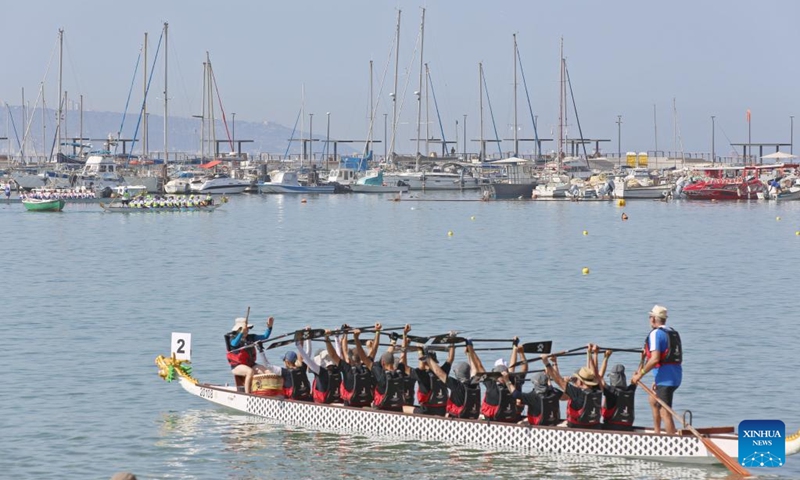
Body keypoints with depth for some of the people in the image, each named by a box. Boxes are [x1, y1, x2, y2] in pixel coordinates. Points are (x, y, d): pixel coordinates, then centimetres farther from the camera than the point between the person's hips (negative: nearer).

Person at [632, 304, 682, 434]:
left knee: (665, 413, -9)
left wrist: (640, 374, -12)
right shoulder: (674, 333, 16)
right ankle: (656, 434, 31)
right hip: (676, 376, 10)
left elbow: (655, 359, -22)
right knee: (653, 401, 28)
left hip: (665, 378, -10)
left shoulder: (655, 334, -11)